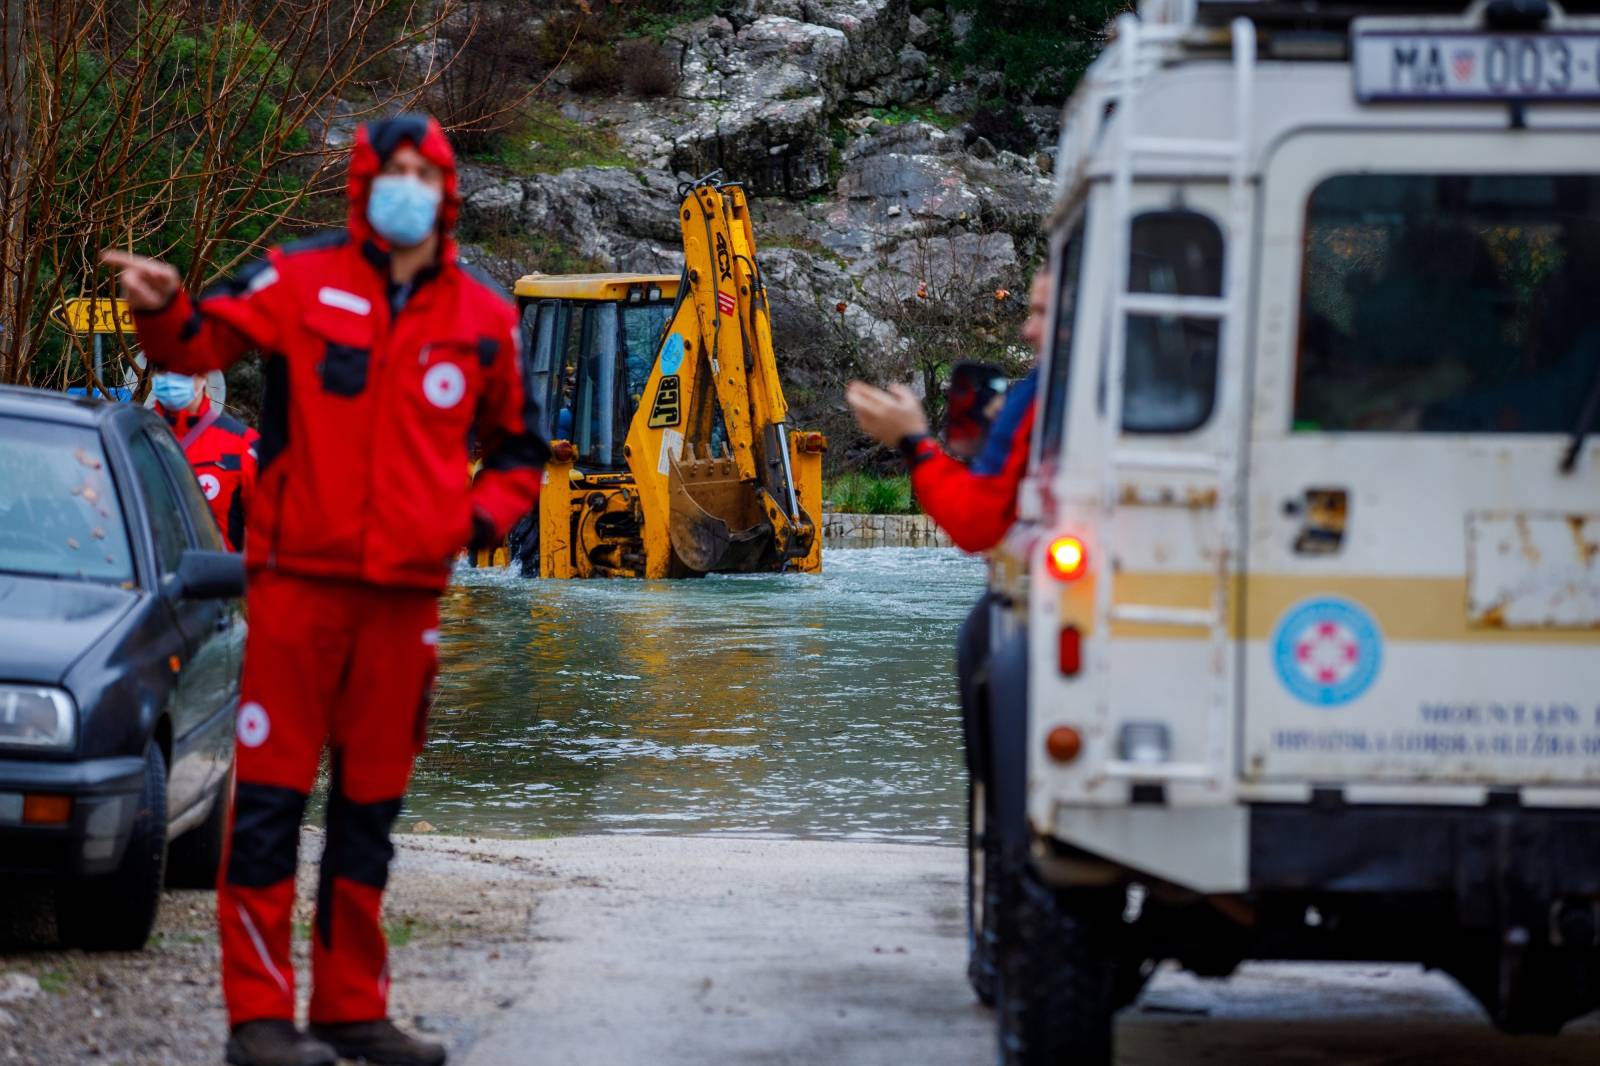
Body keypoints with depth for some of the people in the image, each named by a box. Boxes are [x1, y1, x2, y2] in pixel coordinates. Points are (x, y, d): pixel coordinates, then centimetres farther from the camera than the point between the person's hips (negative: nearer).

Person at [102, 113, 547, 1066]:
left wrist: (483, 517, 3)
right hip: (300, 582, -4)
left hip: (406, 594, 4)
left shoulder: (482, 319, 10)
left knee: (372, 803, 11)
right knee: (272, 795, -6)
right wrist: (164, 309, -29)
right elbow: (203, 342, -8)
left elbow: (517, 446, 21)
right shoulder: (302, 282, 1)